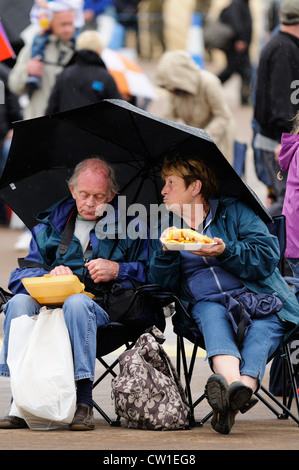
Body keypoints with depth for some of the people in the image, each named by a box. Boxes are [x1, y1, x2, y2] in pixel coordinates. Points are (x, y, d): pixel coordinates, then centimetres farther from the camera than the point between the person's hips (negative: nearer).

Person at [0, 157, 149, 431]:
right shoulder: (49, 226, 22)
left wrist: (117, 270, -10)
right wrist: (50, 275, -9)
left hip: (104, 308, -3)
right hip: (49, 302, 3)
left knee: (76, 303, -38)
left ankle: (83, 403, -38)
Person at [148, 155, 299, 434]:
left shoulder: (233, 211, 11)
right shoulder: (170, 230, 22)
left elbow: (267, 257, -1)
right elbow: (158, 284, 9)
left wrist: (226, 251, -14)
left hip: (257, 295, -1)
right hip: (206, 303, 1)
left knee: (263, 325, -35)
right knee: (212, 316, -35)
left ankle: (245, 384, -62)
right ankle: (230, 380, -64)